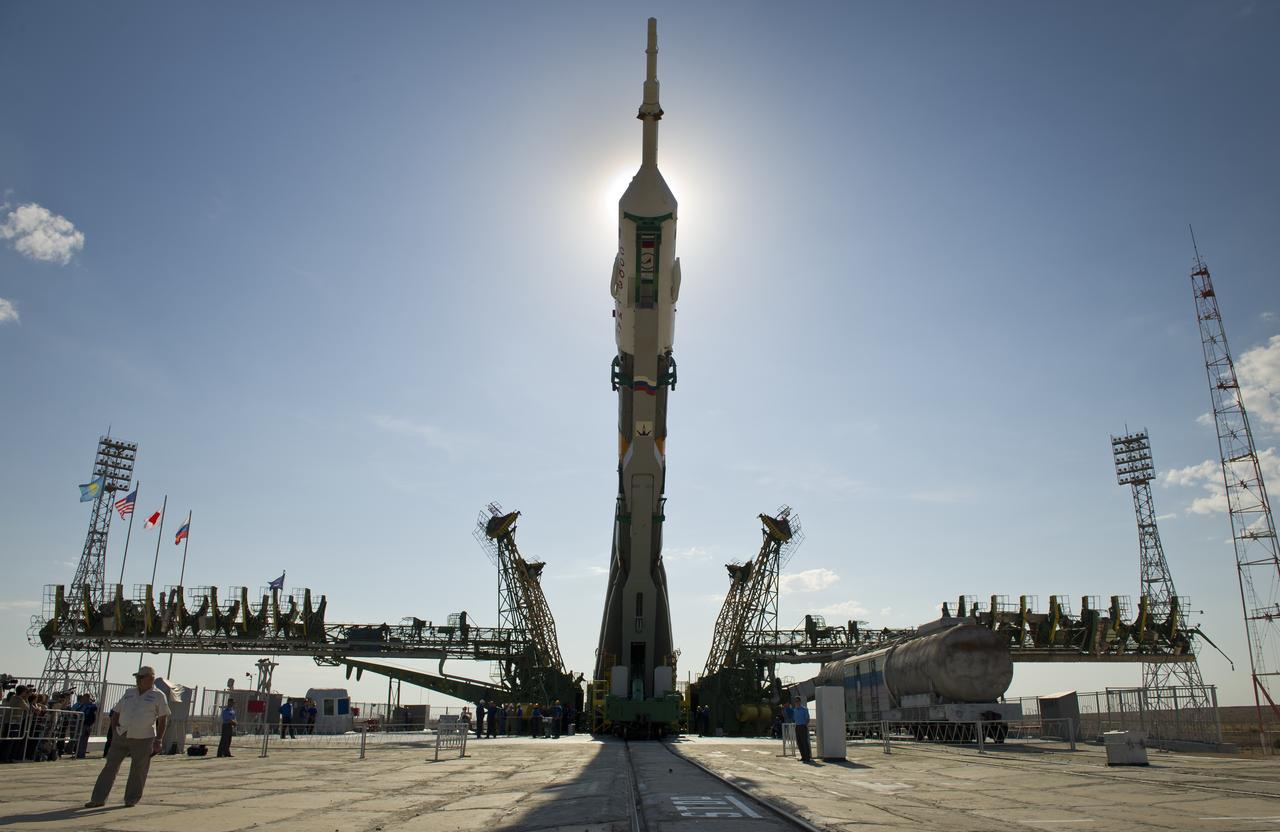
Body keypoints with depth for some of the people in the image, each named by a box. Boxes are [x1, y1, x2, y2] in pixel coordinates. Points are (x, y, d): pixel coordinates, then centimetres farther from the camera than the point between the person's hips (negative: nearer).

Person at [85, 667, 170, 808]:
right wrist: (115, 730, 5)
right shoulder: (129, 693, 12)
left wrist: (158, 740, -8)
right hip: (122, 738, 4)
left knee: (138, 770, 1)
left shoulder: (158, 696, -2)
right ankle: (98, 799, 12)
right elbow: (116, 712, 19)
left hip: (143, 739, -4)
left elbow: (163, 719, -3)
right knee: (110, 766, 4)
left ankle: (131, 799, 15)